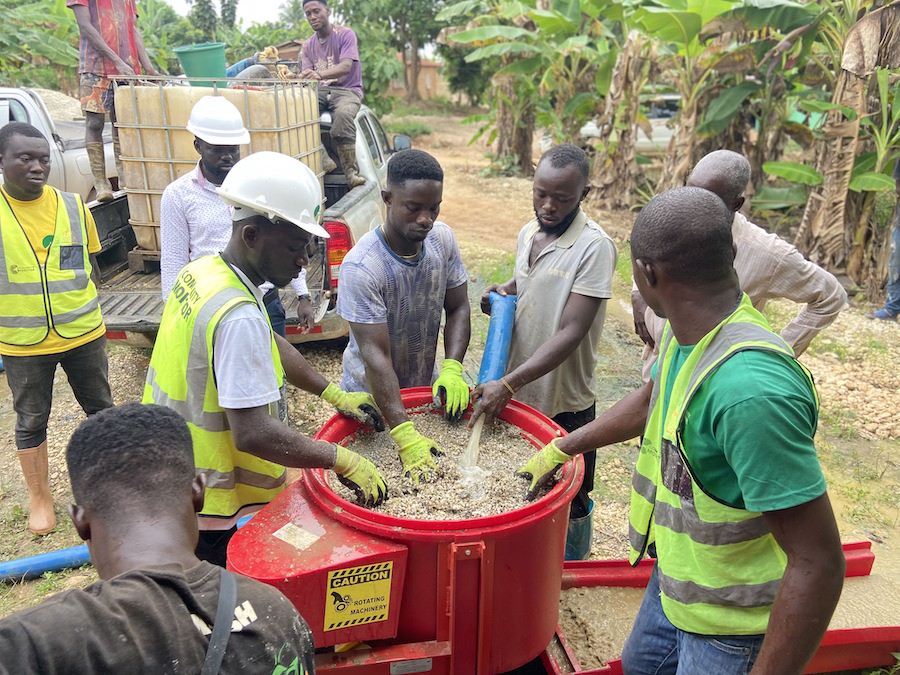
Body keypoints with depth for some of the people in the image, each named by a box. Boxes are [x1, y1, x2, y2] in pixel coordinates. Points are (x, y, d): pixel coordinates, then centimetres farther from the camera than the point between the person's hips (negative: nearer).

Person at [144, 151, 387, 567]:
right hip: (219, 510, -9)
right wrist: (342, 460, -23)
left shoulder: (202, 272, 0)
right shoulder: (238, 317, -31)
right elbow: (254, 433, -32)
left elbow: (271, 345, 11)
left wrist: (334, 394, 7)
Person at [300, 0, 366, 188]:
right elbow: (307, 75, 5)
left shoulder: (346, 34, -3)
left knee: (343, 115, -40)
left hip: (347, 90, -4)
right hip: (320, 91, 4)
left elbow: (346, 67, -20)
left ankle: (351, 172, -33)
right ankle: (323, 161, -29)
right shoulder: (307, 45, 14)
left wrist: (319, 75, -38)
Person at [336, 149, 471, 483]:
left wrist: (452, 368, -21)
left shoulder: (442, 238, -12)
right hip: (371, 398, -5)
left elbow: (458, 308, -4)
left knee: (442, 473, 21)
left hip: (425, 390, 5)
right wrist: (405, 436, -37)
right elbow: (375, 354, -32)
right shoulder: (361, 267, -30)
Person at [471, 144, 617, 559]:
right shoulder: (528, 233, 3)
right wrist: (503, 291, -1)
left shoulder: (593, 247, -20)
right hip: (518, 393, 7)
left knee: (568, 504, 12)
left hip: (563, 402, -6)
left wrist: (507, 384, -30)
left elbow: (571, 333, -24)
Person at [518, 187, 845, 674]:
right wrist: (561, 448, 19)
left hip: (732, 622, -8)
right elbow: (649, 401, 12)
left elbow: (817, 563, -32)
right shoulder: (688, 331, -9)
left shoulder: (751, 389, -37)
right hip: (676, 579, 8)